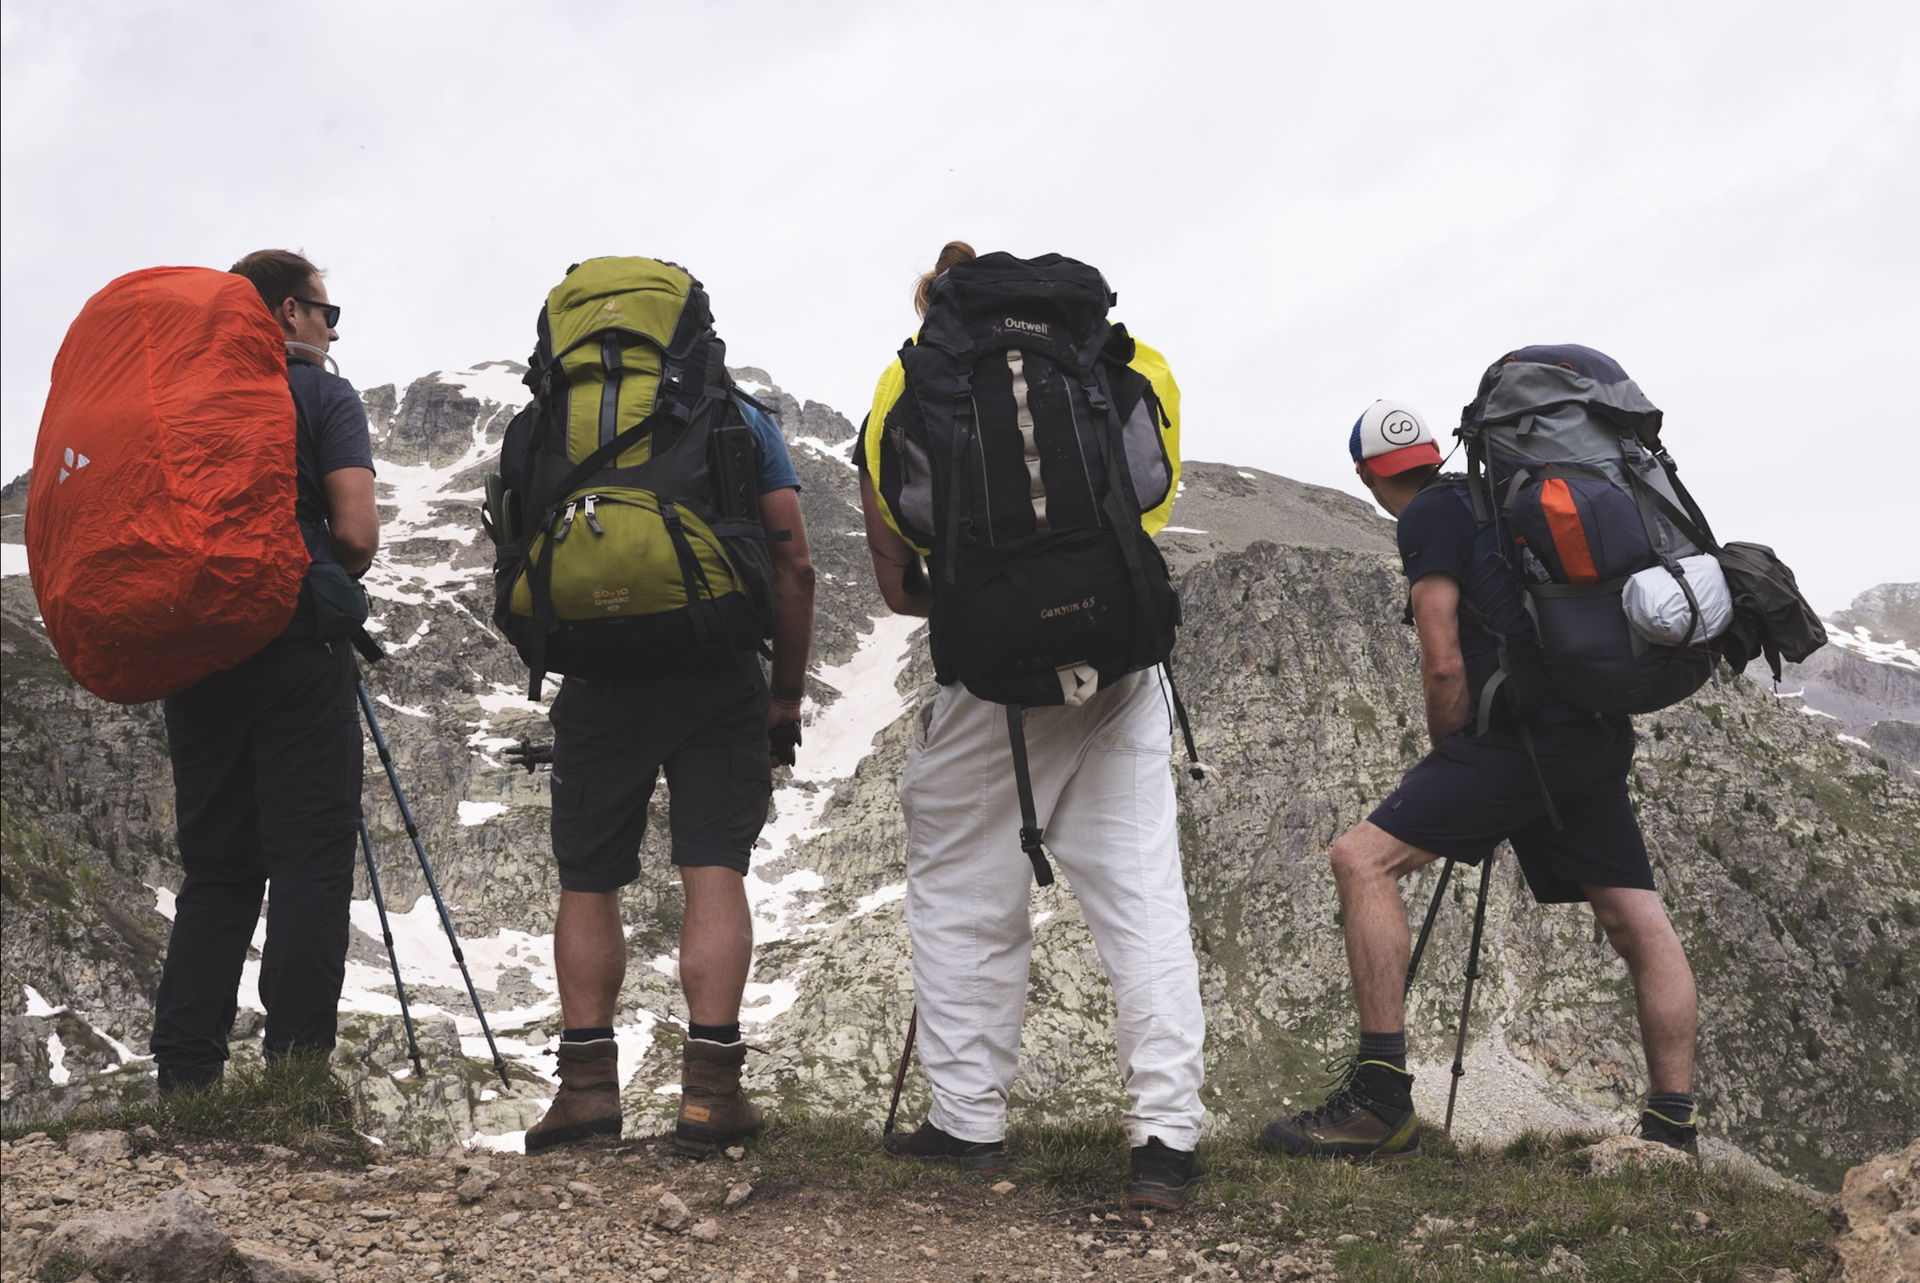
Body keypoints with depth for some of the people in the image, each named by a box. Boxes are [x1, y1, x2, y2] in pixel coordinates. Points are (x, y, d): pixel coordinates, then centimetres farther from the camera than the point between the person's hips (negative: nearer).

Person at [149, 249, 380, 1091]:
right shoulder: (324, 396, 1)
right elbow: (355, 532, -10)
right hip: (296, 650, -6)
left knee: (215, 869, 10)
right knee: (310, 864, -4)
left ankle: (183, 1080, 5)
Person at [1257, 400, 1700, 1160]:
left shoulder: (1429, 517, -1)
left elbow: (1444, 667, -9)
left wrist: (1448, 753, 6)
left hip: (1526, 734, -9)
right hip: (1599, 739, 9)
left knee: (1363, 859, -11)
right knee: (1640, 926, 10)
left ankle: (1380, 1100, -16)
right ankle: (1673, 1130, 11)